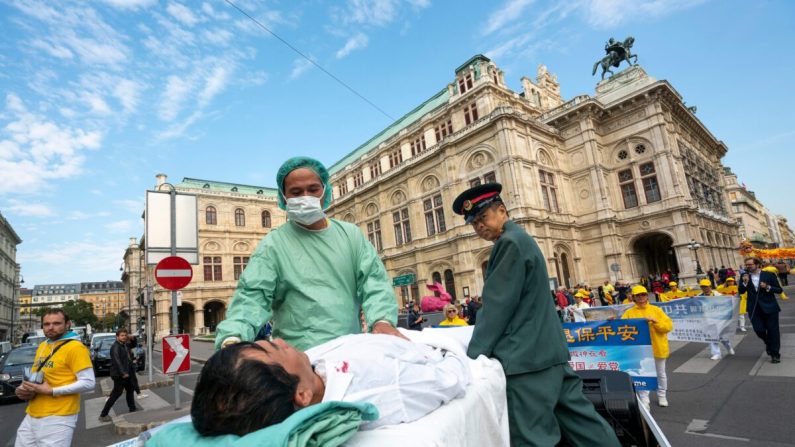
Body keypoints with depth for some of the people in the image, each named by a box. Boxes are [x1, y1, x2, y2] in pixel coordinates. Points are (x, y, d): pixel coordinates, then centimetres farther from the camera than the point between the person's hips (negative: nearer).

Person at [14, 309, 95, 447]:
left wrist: (51, 391, -18)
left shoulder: (75, 347, -13)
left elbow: (88, 383, -17)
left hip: (58, 419, -8)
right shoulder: (41, 346, 14)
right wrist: (23, 389, 6)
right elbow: (35, 375, 26)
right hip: (31, 416, 8)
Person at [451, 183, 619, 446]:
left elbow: (497, 306, -17)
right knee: (580, 420, 17)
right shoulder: (520, 238, 16)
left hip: (527, 357, -10)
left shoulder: (510, 242, -15)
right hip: (547, 350, 10)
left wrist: (473, 355, -10)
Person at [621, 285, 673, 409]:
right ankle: (644, 400, 12)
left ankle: (662, 396, 40)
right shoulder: (629, 313, -4)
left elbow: (668, 326, -7)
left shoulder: (656, 310, -2)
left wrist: (655, 321, -22)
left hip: (657, 347, 2)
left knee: (660, 373, 19)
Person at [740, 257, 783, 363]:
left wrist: (768, 287, -19)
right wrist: (745, 283, -16)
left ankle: (775, 354, 18)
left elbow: (779, 290, -1)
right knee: (759, 330, -1)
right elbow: (740, 291, 1)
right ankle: (768, 343, 32)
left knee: (773, 331, 5)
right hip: (754, 308, 1)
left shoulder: (769, 275, -5)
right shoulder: (744, 276, 0)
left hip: (769, 307, -1)